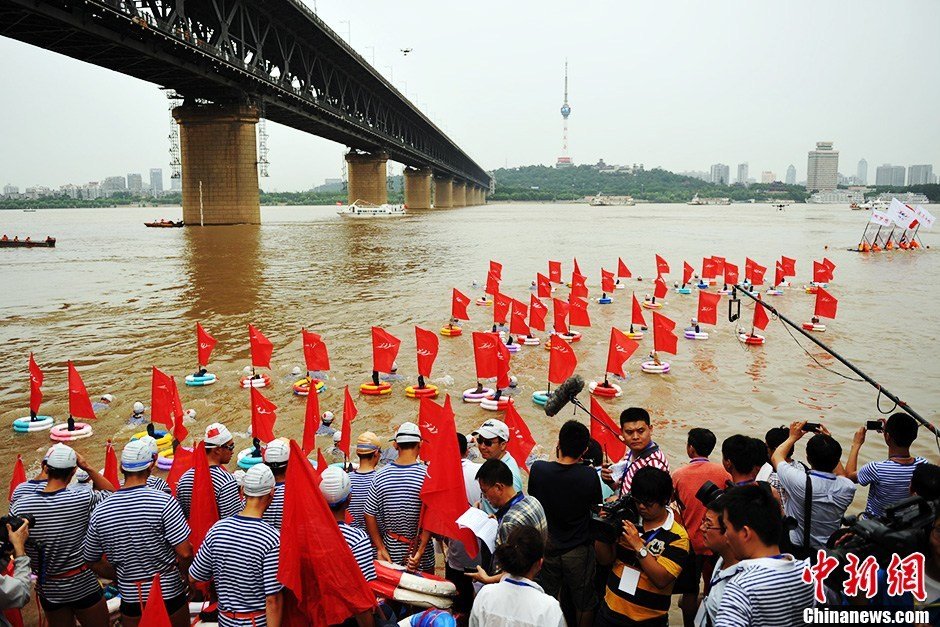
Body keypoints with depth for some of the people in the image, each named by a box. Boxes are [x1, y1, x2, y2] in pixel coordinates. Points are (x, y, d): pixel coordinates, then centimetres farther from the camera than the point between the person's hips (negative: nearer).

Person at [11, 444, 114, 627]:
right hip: (83, 585, -3)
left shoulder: (20, 506, -13)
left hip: (48, 589, 3)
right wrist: (88, 467, -7)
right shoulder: (82, 500, -19)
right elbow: (111, 493, -1)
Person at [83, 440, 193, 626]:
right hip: (169, 594, -2)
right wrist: (184, 575, -1)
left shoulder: (100, 511, -7)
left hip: (130, 597, 3)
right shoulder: (164, 502, -20)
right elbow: (185, 553, -21)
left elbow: (92, 562, 4)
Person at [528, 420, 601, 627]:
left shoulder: (538, 469, -21)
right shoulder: (589, 475, -25)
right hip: (578, 551, -2)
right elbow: (596, 505, -5)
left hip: (546, 546, 2)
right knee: (584, 603, 21)